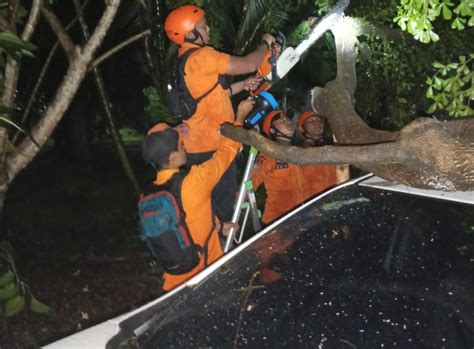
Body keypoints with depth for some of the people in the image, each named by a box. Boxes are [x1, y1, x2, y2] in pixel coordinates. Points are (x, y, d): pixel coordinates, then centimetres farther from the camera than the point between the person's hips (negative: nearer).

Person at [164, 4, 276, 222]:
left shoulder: (182, 61, 13)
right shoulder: (201, 56, -18)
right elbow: (248, 65, -17)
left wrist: (242, 86, 11)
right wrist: (265, 44, 2)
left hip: (198, 145, 10)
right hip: (212, 147, -10)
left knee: (210, 202, 19)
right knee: (222, 204, 1)